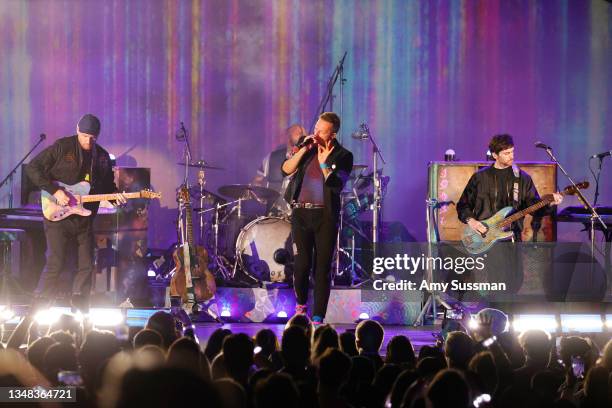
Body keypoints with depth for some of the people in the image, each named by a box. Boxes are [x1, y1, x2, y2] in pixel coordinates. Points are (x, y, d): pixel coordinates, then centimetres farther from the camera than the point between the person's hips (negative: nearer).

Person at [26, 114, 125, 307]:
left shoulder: (102, 157, 11)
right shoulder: (62, 148, -6)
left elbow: (108, 186, 21)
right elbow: (33, 168, -8)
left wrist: (116, 196, -3)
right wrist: (54, 191, -16)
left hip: (84, 220, 6)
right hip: (58, 217, -6)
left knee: (86, 267, 4)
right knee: (55, 264, -10)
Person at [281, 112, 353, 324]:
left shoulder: (342, 156, 0)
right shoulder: (306, 145, 8)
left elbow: (337, 186, -13)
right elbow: (286, 170, -2)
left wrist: (324, 163, -22)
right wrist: (304, 149, -11)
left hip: (326, 216, -2)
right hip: (301, 213, 2)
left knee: (322, 267, -3)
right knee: (302, 264, -4)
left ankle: (318, 317, 2)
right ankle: (300, 304, 22)